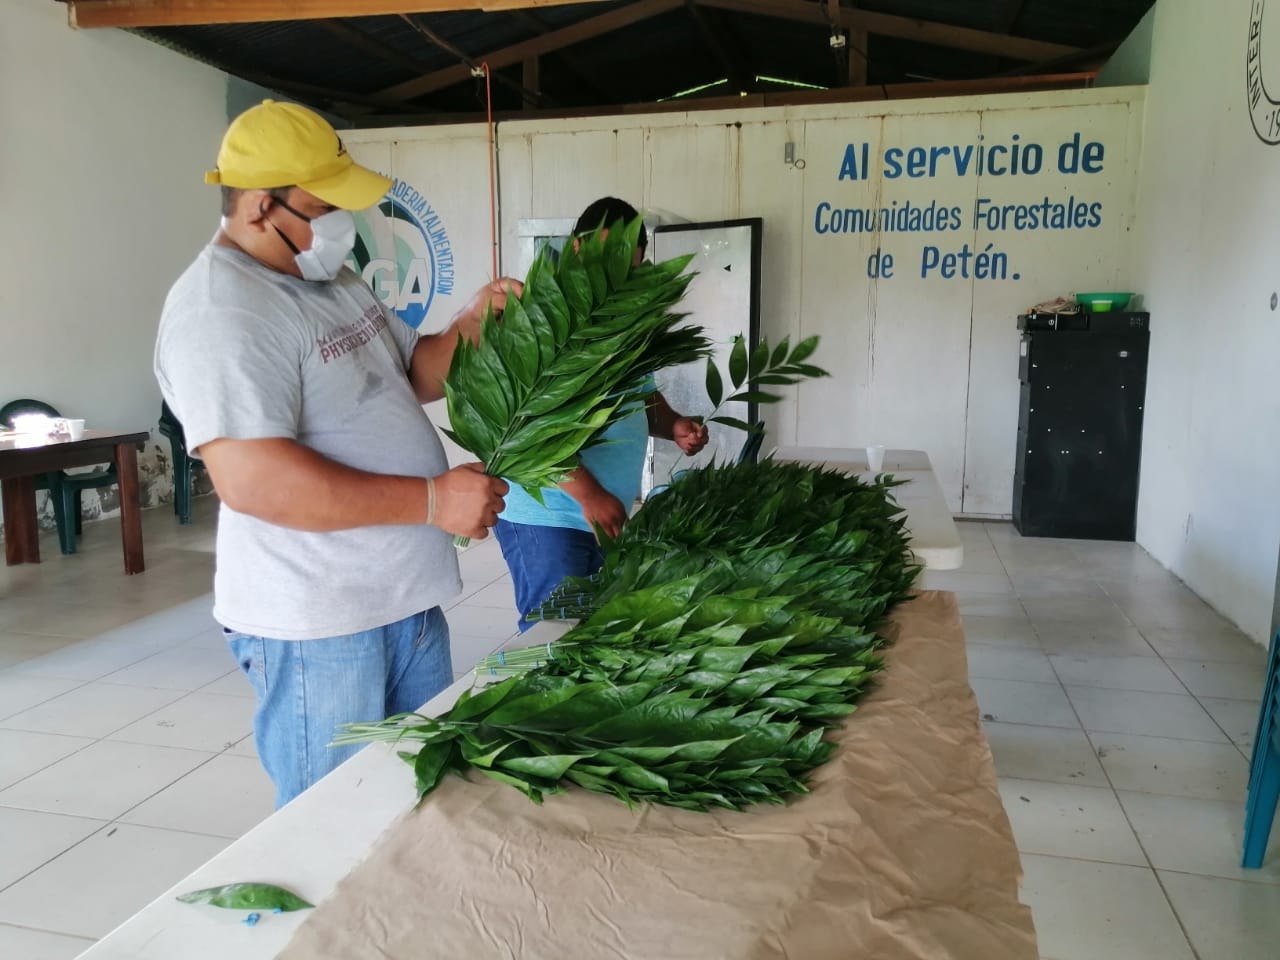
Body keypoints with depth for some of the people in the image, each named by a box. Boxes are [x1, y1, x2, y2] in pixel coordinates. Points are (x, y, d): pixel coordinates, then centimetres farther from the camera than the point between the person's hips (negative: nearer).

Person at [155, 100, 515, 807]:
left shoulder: (334, 282, 12)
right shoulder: (220, 310, -19)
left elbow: (414, 375, 21)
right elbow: (251, 478, -30)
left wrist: (471, 325, 0)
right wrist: (433, 500, -27)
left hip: (408, 596, 9)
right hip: (317, 624, -9)